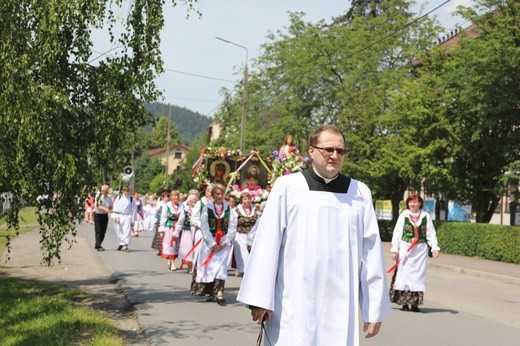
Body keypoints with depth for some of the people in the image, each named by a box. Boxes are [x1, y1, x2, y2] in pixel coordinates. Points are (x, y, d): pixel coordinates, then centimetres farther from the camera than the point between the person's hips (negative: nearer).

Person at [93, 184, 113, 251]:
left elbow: (111, 206, 11)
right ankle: (98, 246, -11)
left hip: (105, 215, 5)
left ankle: (97, 245, 21)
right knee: (98, 231, -9)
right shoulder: (98, 196, -13)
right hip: (98, 215, -5)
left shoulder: (109, 197, 3)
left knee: (103, 231, 8)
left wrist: (109, 210, -12)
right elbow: (98, 206, -24)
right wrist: (105, 209, -40)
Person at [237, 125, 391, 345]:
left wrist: (375, 308, 4)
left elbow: (371, 252, 5)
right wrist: (260, 298, -5)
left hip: (340, 307, 2)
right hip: (292, 307, -2)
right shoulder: (287, 186, 0)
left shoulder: (360, 193, 5)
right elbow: (267, 243, -2)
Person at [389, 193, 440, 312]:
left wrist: (435, 248, -4)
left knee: (418, 275, 3)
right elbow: (397, 234, 2)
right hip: (405, 248, -1)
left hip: (421, 249, 1)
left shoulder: (426, 216, 5)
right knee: (404, 274, -2)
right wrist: (394, 249, -2)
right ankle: (404, 303, 5)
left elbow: (431, 234, 7)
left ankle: (415, 303, 10)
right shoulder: (403, 215, 1)